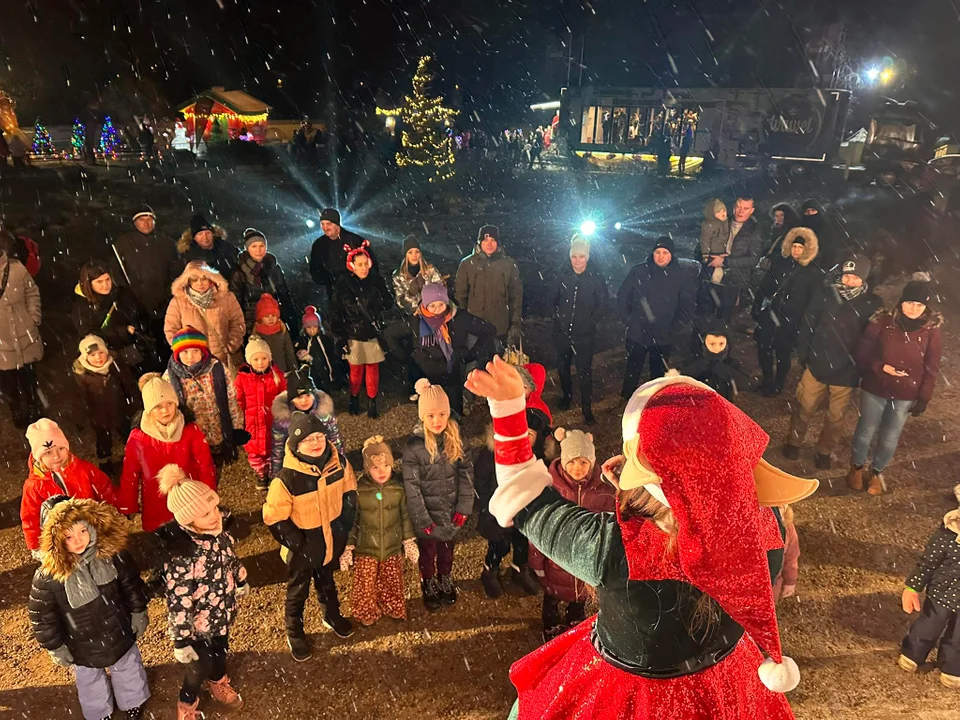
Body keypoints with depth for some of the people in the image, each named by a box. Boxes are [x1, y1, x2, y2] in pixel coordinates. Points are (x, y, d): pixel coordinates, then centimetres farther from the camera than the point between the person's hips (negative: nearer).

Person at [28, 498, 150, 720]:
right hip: (83, 649, -1)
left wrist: (138, 614, 3)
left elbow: (132, 586, -7)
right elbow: (42, 617, -14)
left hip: (121, 636, 2)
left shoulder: (112, 555, -24)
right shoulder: (47, 576, -30)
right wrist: (57, 649, -5)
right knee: (92, 684, 28)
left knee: (129, 673, 28)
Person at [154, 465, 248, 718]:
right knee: (200, 665, 20)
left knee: (220, 650, 31)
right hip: (199, 622, -6)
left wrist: (241, 581, 16)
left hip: (223, 611, 6)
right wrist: (181, 642, -16)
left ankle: (217, 681, 64)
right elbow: (178, 604, -27)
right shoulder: (179, 555, -38)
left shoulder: (216, 526, -19)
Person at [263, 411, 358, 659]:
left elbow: (350, 494, 0)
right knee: (298, 592, 21)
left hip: (331, 543, 4)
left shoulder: (339, 463, -17)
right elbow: (274, 519, -21)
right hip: (302, 550, -3)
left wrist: (344, 526, -3)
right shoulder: (286, 479, -30)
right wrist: (299, 545, -17)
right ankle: (294, 634, 46)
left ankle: (332, 616, 57)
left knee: (327, 583, 30)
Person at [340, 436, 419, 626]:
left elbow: (405, 516, 0)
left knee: (392, 582, 20)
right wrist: (347, 548, -6)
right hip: (366, 549, -2)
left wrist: (409, 541, 3)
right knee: (365, 585, 13)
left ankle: (393, 608, 47)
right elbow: (351, 521, -8)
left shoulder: (398, 488, -12)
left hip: (392, 548, 2)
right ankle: (367, 613, 41)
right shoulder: (358, 490, -18)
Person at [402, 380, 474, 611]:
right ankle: (429, 588, 46)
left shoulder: (455, 439, -10)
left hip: (451, 514, 3)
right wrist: (423, 520, -15)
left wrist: (463, 508, -10)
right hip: (428, 515, -3)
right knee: (428, 554, 21)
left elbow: (466, 473, -6)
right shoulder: (414, 446, -21)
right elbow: (411, 487, -18)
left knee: (447, 551, 24)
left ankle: (446, 584, 50)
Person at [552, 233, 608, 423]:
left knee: (584, 371, -2)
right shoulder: (563, 275, 0)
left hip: (584, 334, -3)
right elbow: (555, 299, 11)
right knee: (563, 366, 19)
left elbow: (602, 305, -4)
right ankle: (567, 396, 41)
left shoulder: (596, 278, -8)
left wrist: (590, 323, -7)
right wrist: (557, 317, 3)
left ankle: (587, 407, 11)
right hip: (562, 332, 4)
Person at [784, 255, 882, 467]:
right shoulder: (825, 293, -9)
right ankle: (793, 442, 36)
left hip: (846, 372, 0)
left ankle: (824, 451, 34)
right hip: (817, 365, 1)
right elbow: (808, 324, -3)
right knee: (804, 408, 15)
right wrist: (802, 354, -2)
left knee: (835, 417, 14)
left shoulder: (873, 305, -10)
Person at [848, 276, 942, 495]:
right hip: (875, 389, -1)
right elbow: (862, 353, -6)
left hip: (906, 395, 1)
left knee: (890, 438, 14)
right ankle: (856, 467, 38)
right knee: (866, 431, 15)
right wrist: (880, 366, -22)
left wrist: (924, 398, -1)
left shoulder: (931, 331, -9)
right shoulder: (883, 322, -13)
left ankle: (876, 472, 37)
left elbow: (931, 369, -1)